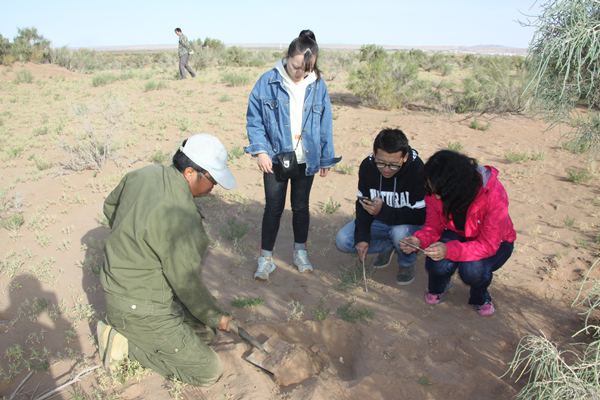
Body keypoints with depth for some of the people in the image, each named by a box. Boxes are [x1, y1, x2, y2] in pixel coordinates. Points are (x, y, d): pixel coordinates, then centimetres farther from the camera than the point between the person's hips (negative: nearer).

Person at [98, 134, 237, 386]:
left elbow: (110, 206, 15)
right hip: (140, 308, -10)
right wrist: (216, 318, -4)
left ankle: (128, 331, 17)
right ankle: (123, 343, 1)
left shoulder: (145, 173, -4)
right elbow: (186, 283, -21)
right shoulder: (179, 217, -31)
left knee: (205, 332, 23)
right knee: (209, 372, -2)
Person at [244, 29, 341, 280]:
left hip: (306, 159, 2)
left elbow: (325, 125, 5)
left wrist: (326, 159, 7)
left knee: (301, 206, 13)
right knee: (273, 208, 4)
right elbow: (254, 118, -3)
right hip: (276, 157, -2)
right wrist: (260, 150, -12)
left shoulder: (318, 85, -1)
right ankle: (266, 257, 19)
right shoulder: (268, 82, -8)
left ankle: (300, 252, 33)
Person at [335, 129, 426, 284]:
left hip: (408, 223, -4)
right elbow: (363, 204, -5)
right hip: (379, 220, 4)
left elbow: (421, 215, -27)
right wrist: (362, 237, -18)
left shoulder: (418, 170, -28)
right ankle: (386, 246, 12)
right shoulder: (367, 166, -14)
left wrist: (383, 212, -39)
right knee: (342, 240, -14)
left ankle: (407, 263, -2)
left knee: (400, 234, -39)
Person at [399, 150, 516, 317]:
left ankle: (480, 297, 5)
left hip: (495, 243, -2)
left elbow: (489, 245, -32)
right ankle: (437, 287, 10)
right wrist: (419, 240, -34)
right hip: (457, 236, 3)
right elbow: (433, 226, -10)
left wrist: (450, 250, -47)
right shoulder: (435, 192, -22)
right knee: (438, 264, -30)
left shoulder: (494, 194, -34)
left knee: (472, 270, -34)